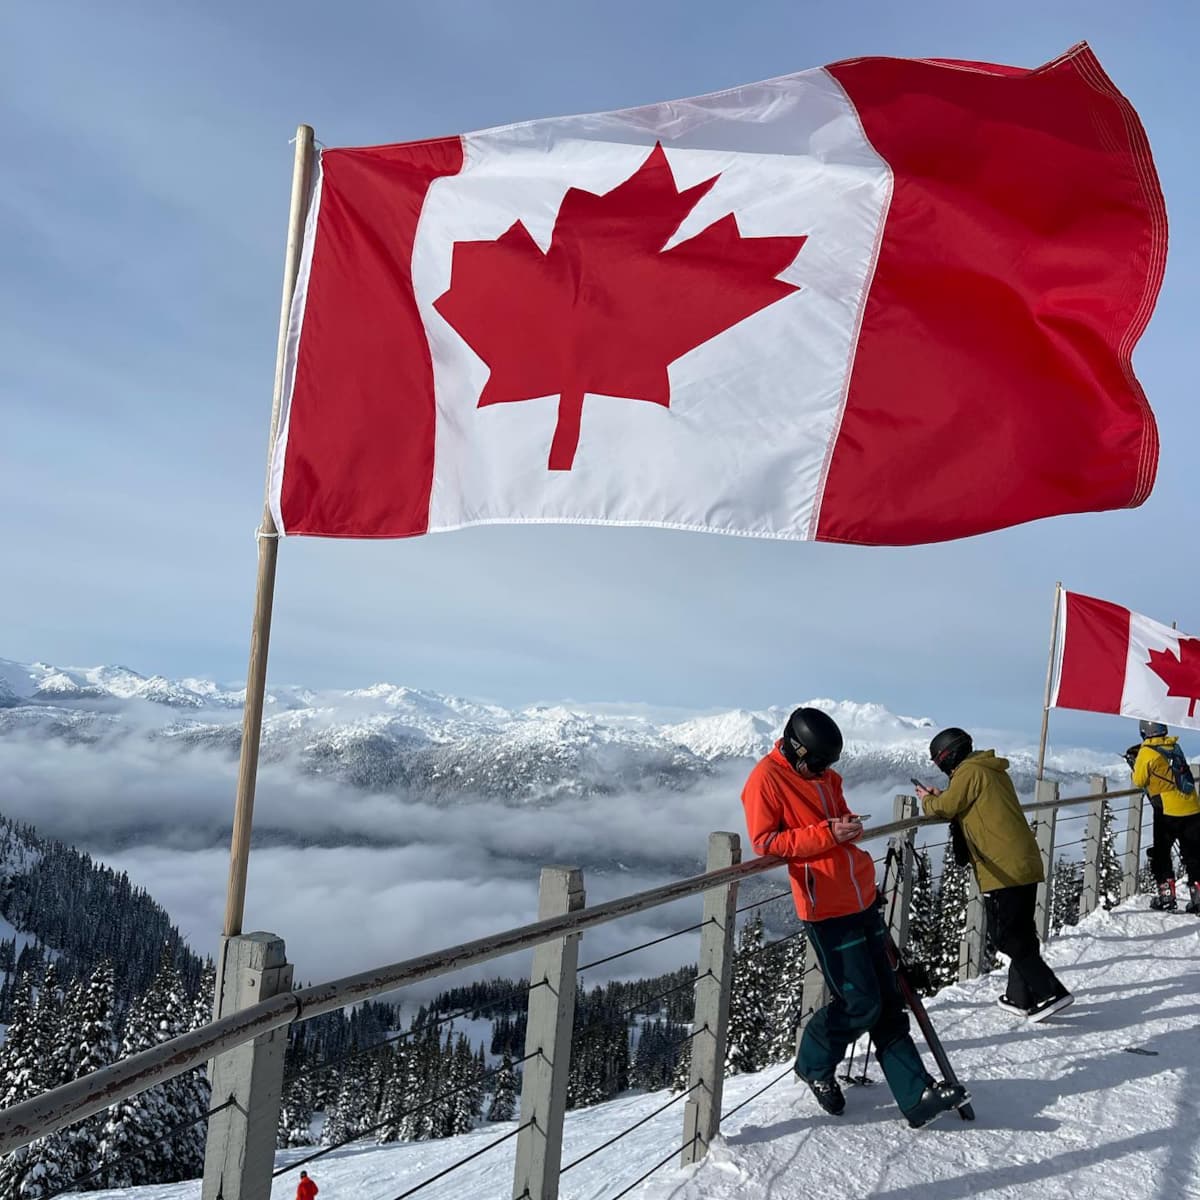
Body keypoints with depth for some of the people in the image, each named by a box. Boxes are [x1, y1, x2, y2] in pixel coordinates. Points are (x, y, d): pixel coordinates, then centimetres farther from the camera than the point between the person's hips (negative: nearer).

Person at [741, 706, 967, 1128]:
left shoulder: (824, 773, 13)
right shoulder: (766, 779, -12)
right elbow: (764, 842, -15)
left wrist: (849, 826, 8)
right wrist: (827, 834, -22)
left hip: (862, 899, 8)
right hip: (826, 909, -8)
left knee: (887, 1001, 7)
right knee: (860, 1003, -6)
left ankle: (916, 1094, 10)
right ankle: (814, 1065, 19)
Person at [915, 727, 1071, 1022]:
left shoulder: (969, 772, -9)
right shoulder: (992, 770, 19)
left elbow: (945, 809, -5)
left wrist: (927, 800, 14)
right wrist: (940, 797, 19)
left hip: (1004, 870, -10)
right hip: (1025, 864, 10)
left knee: (1006, 937, -3)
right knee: (1021, 934, 15)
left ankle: (1051, 993, -6)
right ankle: (1021, 997, 21)